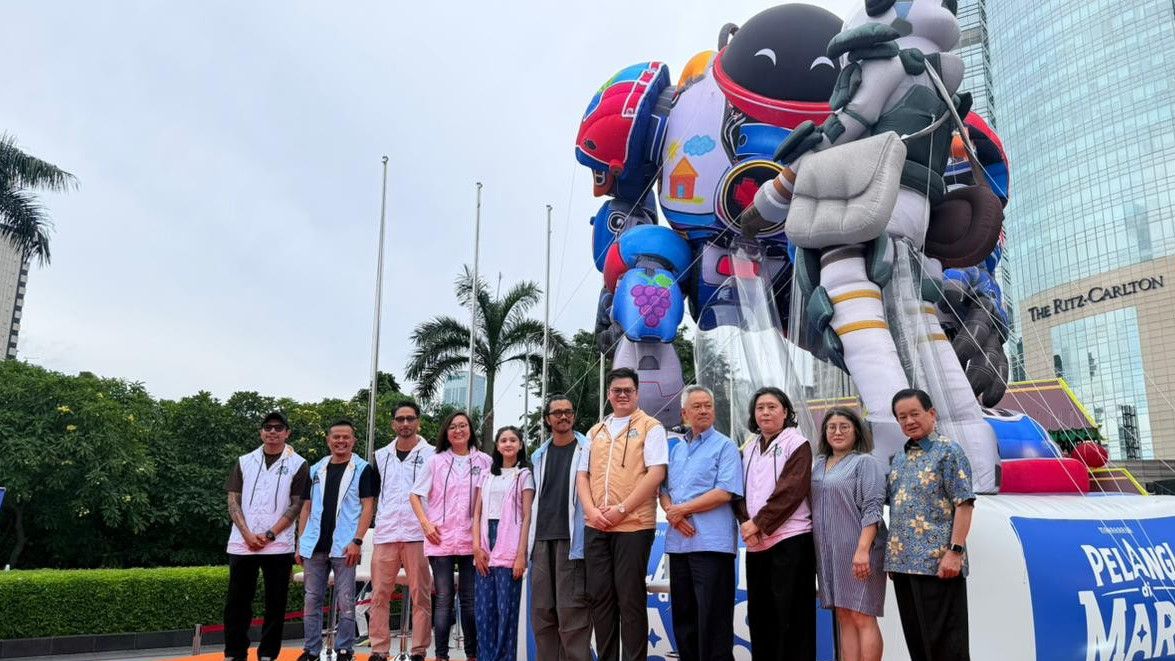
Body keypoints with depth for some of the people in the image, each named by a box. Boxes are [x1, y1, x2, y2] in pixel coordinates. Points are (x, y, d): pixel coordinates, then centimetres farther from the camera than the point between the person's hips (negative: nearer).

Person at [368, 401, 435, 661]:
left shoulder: (431, 454, 2)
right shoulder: (381, 456, 13)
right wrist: (377, 520, 11)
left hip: (418, 535, -3)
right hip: (385, 535, 3)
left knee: (420, 594, 0)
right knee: (380, 595, 4)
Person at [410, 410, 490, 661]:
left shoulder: (484, 461, 5)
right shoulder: (436, 461, 7)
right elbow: (415, 495, 10)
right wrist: (426, 524, -2)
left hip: (472, 540, 0)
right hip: (440, 540, 0)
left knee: (470, 600, 4)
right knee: (443, 599, 1)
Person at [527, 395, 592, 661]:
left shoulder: (587, 450, 1)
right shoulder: (540, 455, 17)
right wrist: (531, 539, 15)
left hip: (571, 539, -5)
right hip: (542, 540, 5)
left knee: (571, 610, -7)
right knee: (541, 611, 7)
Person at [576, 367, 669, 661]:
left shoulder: (650, 427, 1)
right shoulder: (595, 432, 17)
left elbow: (656, 473, -9)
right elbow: (582, 474, 15)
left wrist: (621, 509, -14)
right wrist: (591, 510, -3)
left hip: (633, 524, -5)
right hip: (595, 526, 5)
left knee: (630, 598, -2)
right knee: (600, 595, 8)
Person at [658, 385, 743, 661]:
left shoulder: (725, 446, -1)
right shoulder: (677, 450, 18)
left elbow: (724, 492, -13)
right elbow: (664, 491, 17)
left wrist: (682, 509, -10)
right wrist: (671, 512, -5)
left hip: (711, 542, -6)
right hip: (679, 542, 7)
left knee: (713, 618, -4)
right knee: (683, 615, 13)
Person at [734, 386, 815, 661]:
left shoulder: (797, 444, -1)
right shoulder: (749, 448, 16)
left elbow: (791, 490, -12)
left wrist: (759, 523, -15)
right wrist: (746, 522, -8)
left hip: (790, 538, -6)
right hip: (756, 542, 6)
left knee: (792, 613, -3)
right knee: (759, 612, 10)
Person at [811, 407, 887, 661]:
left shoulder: (866, 462, -2)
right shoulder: (819, 465, 17)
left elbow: (872, 509, -11)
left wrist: (863, 549, -20)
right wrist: (814, 549, 12)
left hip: (858, 553, -6)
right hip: (829, 552, 6)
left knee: (862, 617, -6)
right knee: (844, 618, 7)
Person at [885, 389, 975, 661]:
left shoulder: (948, 451, -5)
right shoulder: (899, 459, 16)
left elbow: (964, 505, -11)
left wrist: (955, 551, -19)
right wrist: (892, 559, 15)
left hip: (937, 563, -7)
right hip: (902, 563, 7)